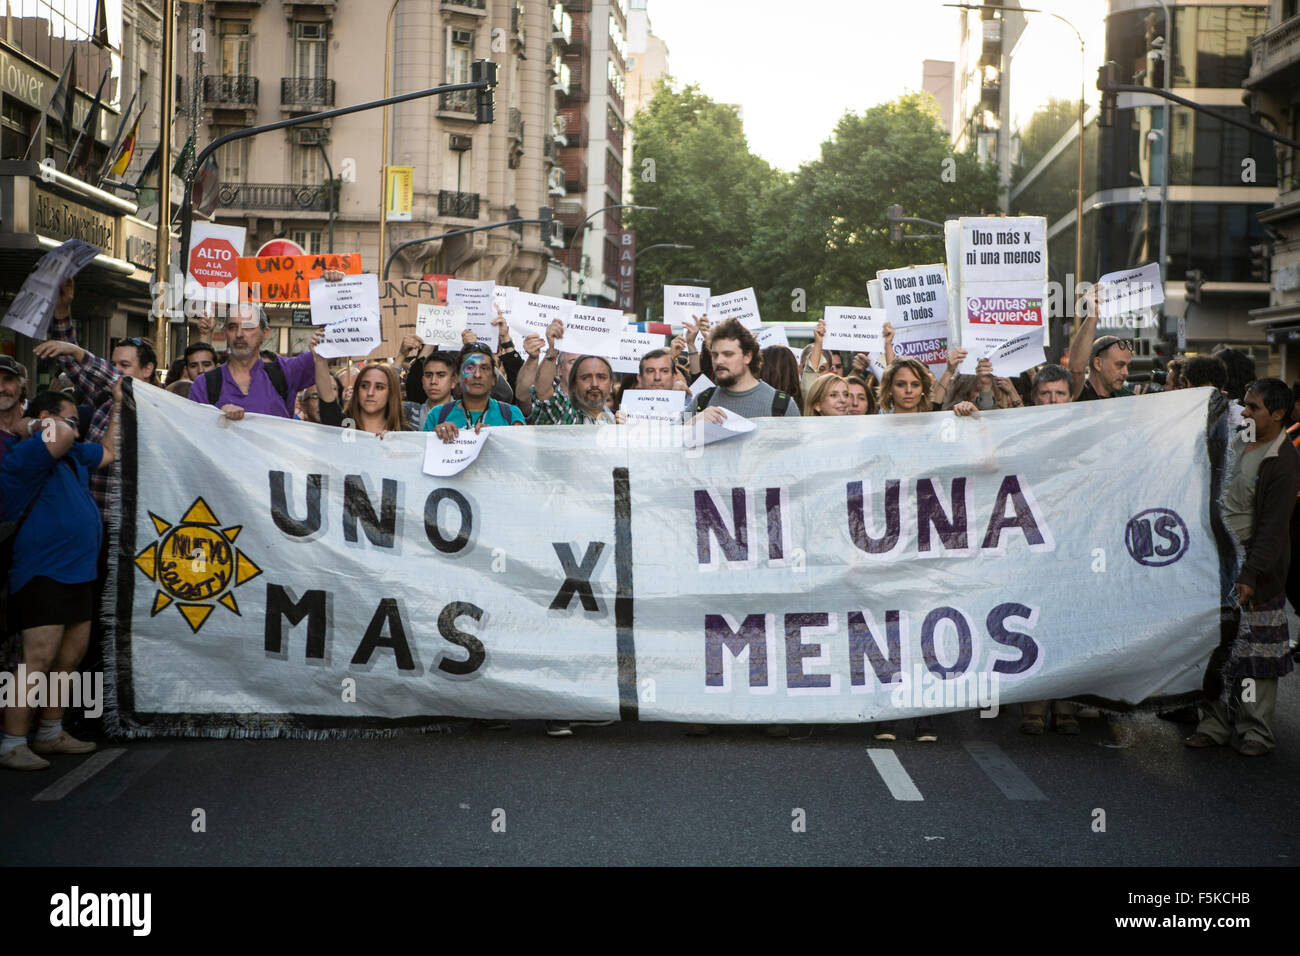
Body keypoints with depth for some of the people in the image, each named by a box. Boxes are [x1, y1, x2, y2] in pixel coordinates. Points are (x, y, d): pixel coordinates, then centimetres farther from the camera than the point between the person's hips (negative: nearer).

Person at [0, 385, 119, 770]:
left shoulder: (72, 455, 16)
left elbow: (109, 451, 30)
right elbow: (59, 436, -30)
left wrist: (118, 405, 28)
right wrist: (36, 428, -9)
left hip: (77, 574, 9)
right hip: (43, 575, -9)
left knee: (71, 656, 13)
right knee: (39, 659, -12)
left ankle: (50, 734, 23)